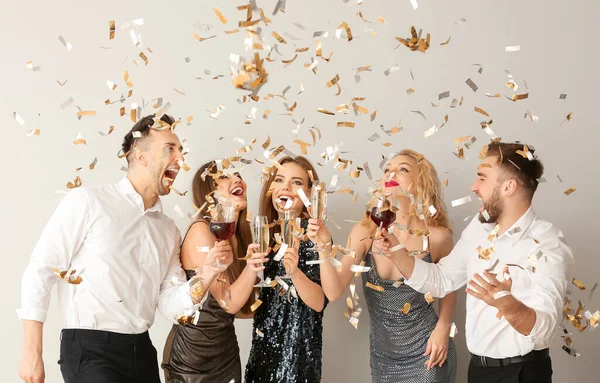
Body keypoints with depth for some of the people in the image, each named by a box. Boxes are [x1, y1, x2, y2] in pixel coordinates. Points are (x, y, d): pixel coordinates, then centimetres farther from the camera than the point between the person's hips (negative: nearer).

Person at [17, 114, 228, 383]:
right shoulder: (86, 202, -6)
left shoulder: (168, 229, 11)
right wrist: (32, 352, -11)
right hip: (90, 350, -6)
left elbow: (170, 305, 7)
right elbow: (40, 273, -7)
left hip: (142, 351, 6)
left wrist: (207, 274, -10)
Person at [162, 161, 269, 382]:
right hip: (192, 352, -7)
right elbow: (228, 302, -22)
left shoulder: (239, 234, 6)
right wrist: (251, 266, -36)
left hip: (227, 348, 7)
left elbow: (240, 305, 12)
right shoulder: (201, 230, -17)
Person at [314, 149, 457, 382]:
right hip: (382, 356, 2)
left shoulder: (437, 236, -12)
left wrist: (443, 328, -8)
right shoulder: (365, 232, -9)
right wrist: (324, 247, -30)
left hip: (425, 352, -2)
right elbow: (334, 291, -17)